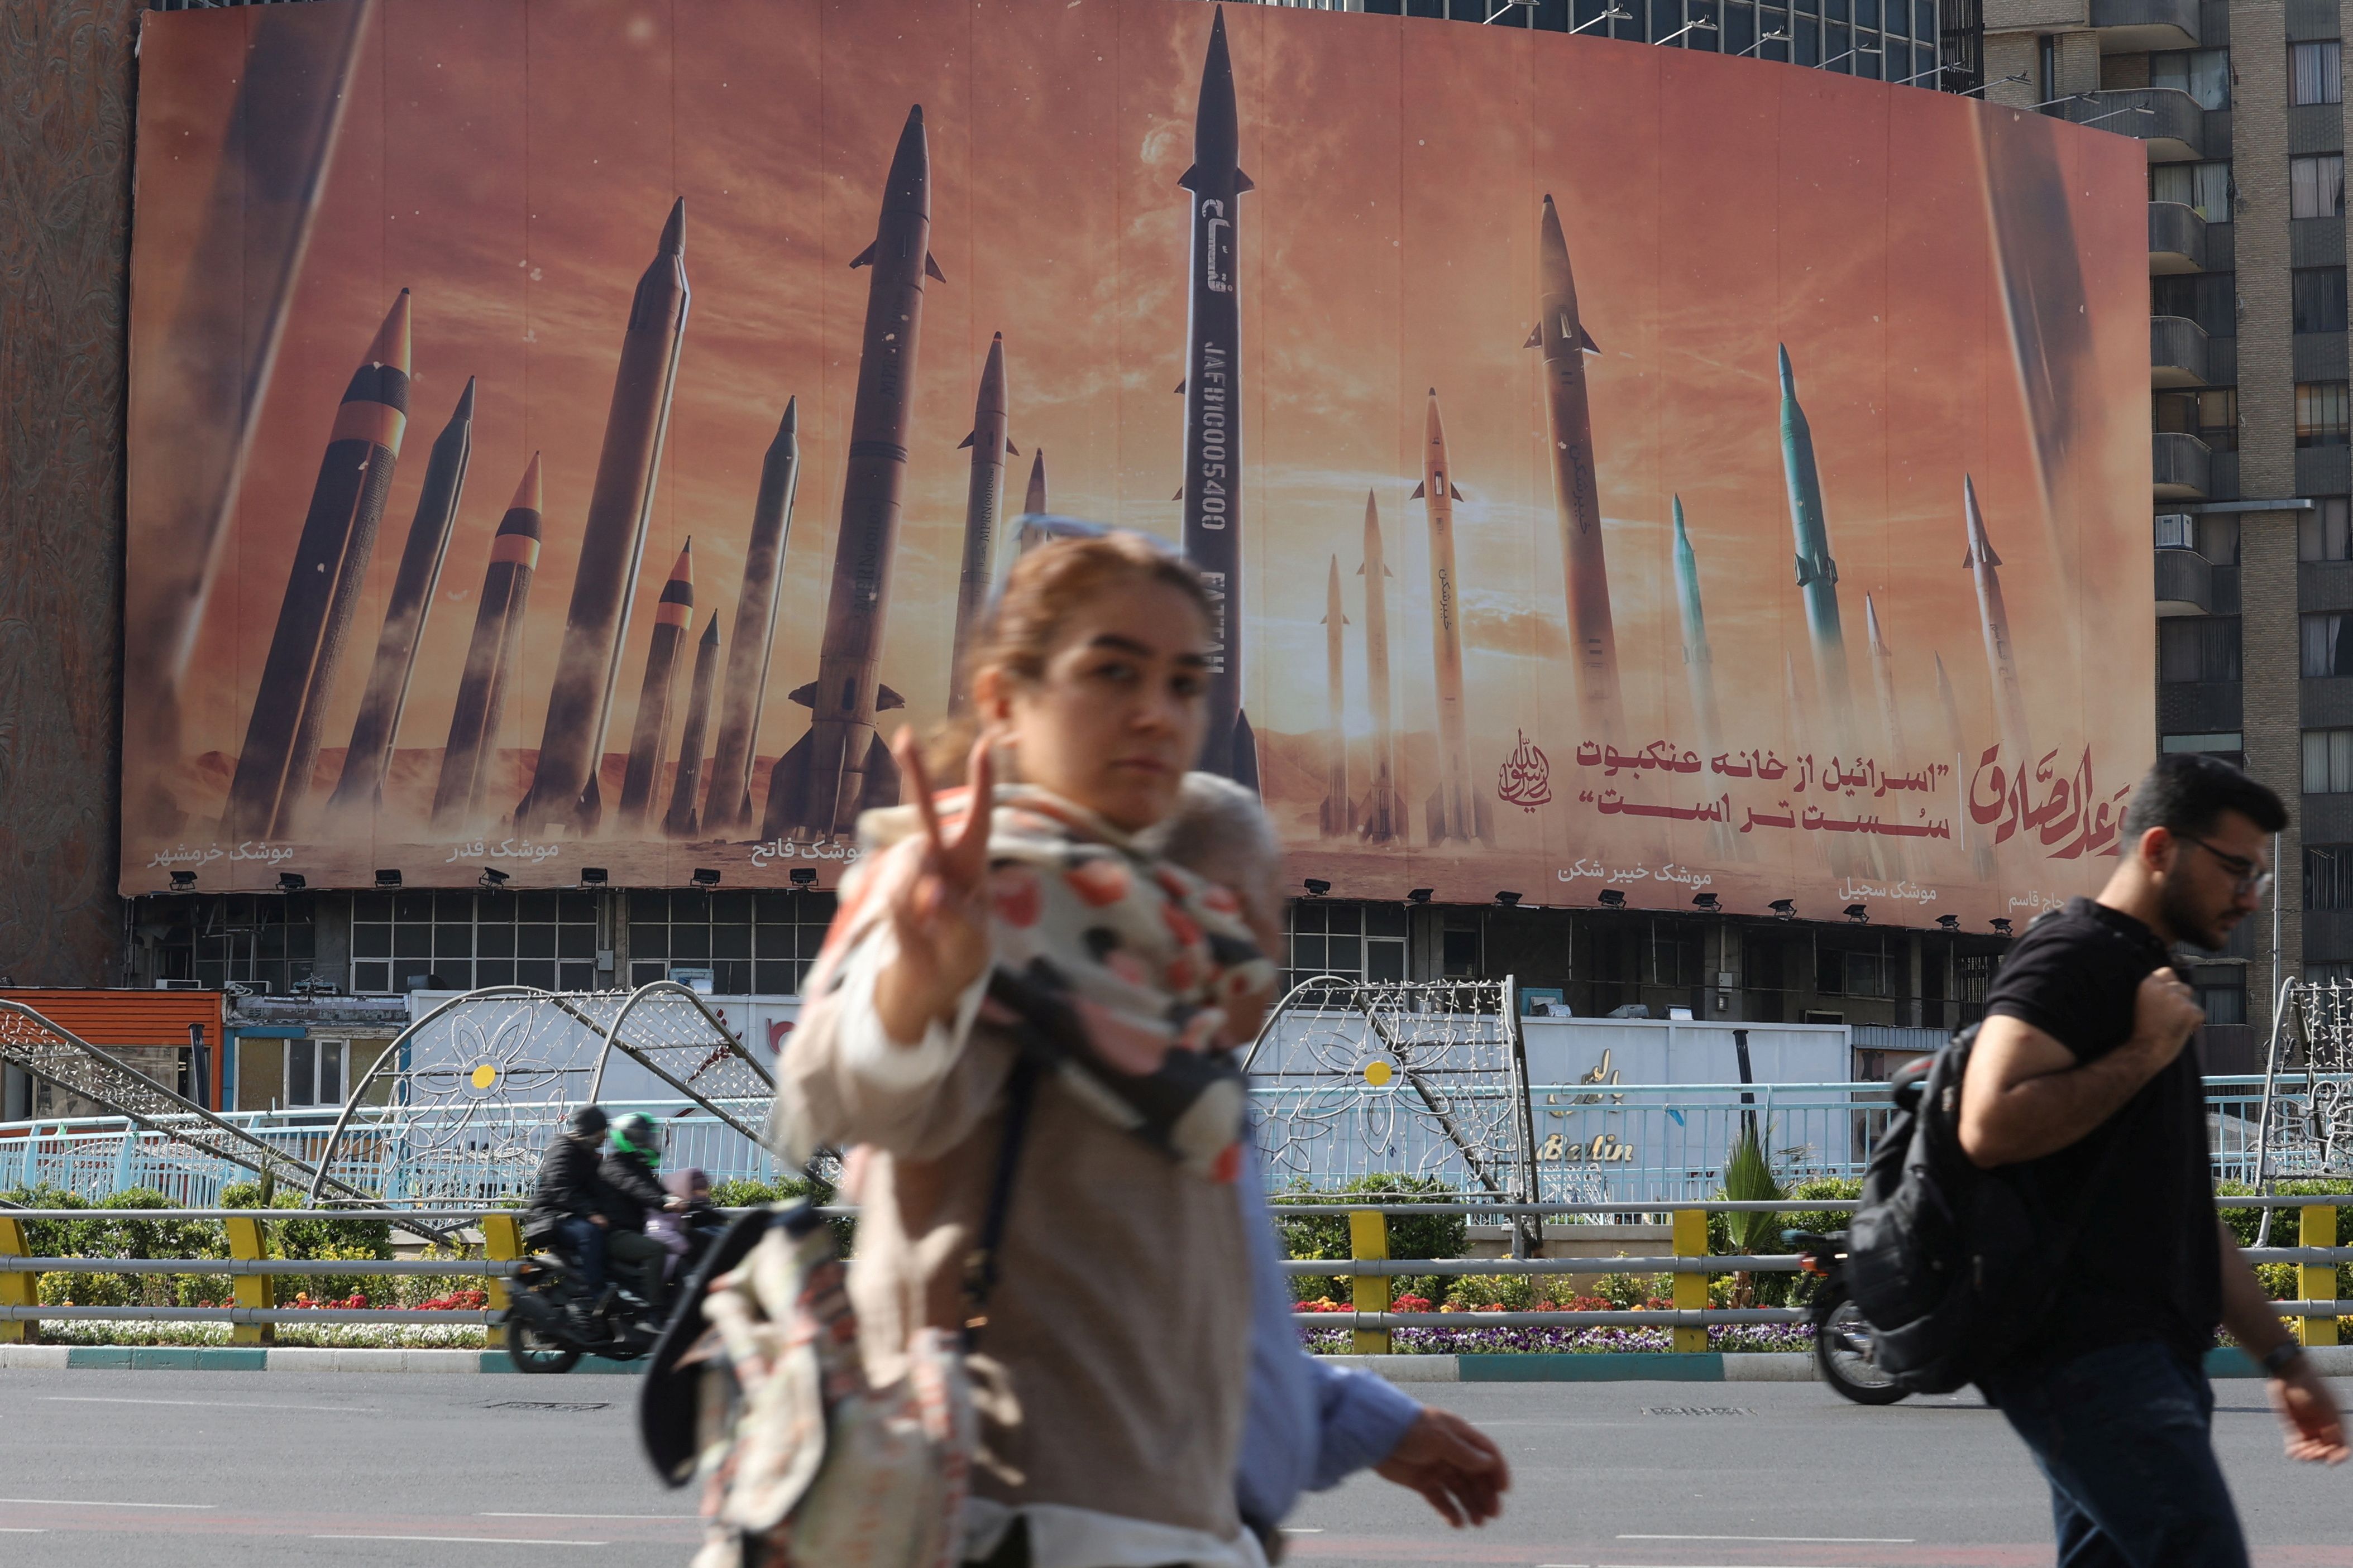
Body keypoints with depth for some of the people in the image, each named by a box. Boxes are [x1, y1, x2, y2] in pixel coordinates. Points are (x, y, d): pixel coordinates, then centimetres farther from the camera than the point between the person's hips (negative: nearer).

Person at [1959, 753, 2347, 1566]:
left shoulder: (2148, 977, 25)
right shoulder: (2070, 957, -6)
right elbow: (1990, 1126, -23)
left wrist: (2279, 1356, 26)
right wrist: (2146, 1053, -14)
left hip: (2145, 1358, 10)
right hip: (2090, 1351, -10)